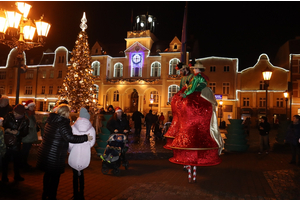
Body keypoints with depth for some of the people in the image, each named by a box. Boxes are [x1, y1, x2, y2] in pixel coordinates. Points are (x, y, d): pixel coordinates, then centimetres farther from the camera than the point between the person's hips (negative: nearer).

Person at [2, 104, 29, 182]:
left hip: (16, 144, 1)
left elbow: (25, 133, -5)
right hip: (6, 142, -1)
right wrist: (7, 130, -21)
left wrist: (17, 132, -23)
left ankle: (17, 176, 31)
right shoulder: (9, 116, -10)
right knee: (5, 160, 6)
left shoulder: (25, 120, -7)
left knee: (17, 160, 12)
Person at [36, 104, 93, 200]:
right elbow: (70, 138, -26)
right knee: (55, 176, 7)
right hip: (55, 156, -9)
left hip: (45, 152, 9)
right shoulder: (63, 123, -19)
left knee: (47, 174, 23)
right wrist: (85, 137, -18)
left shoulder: (51, 121, 7)